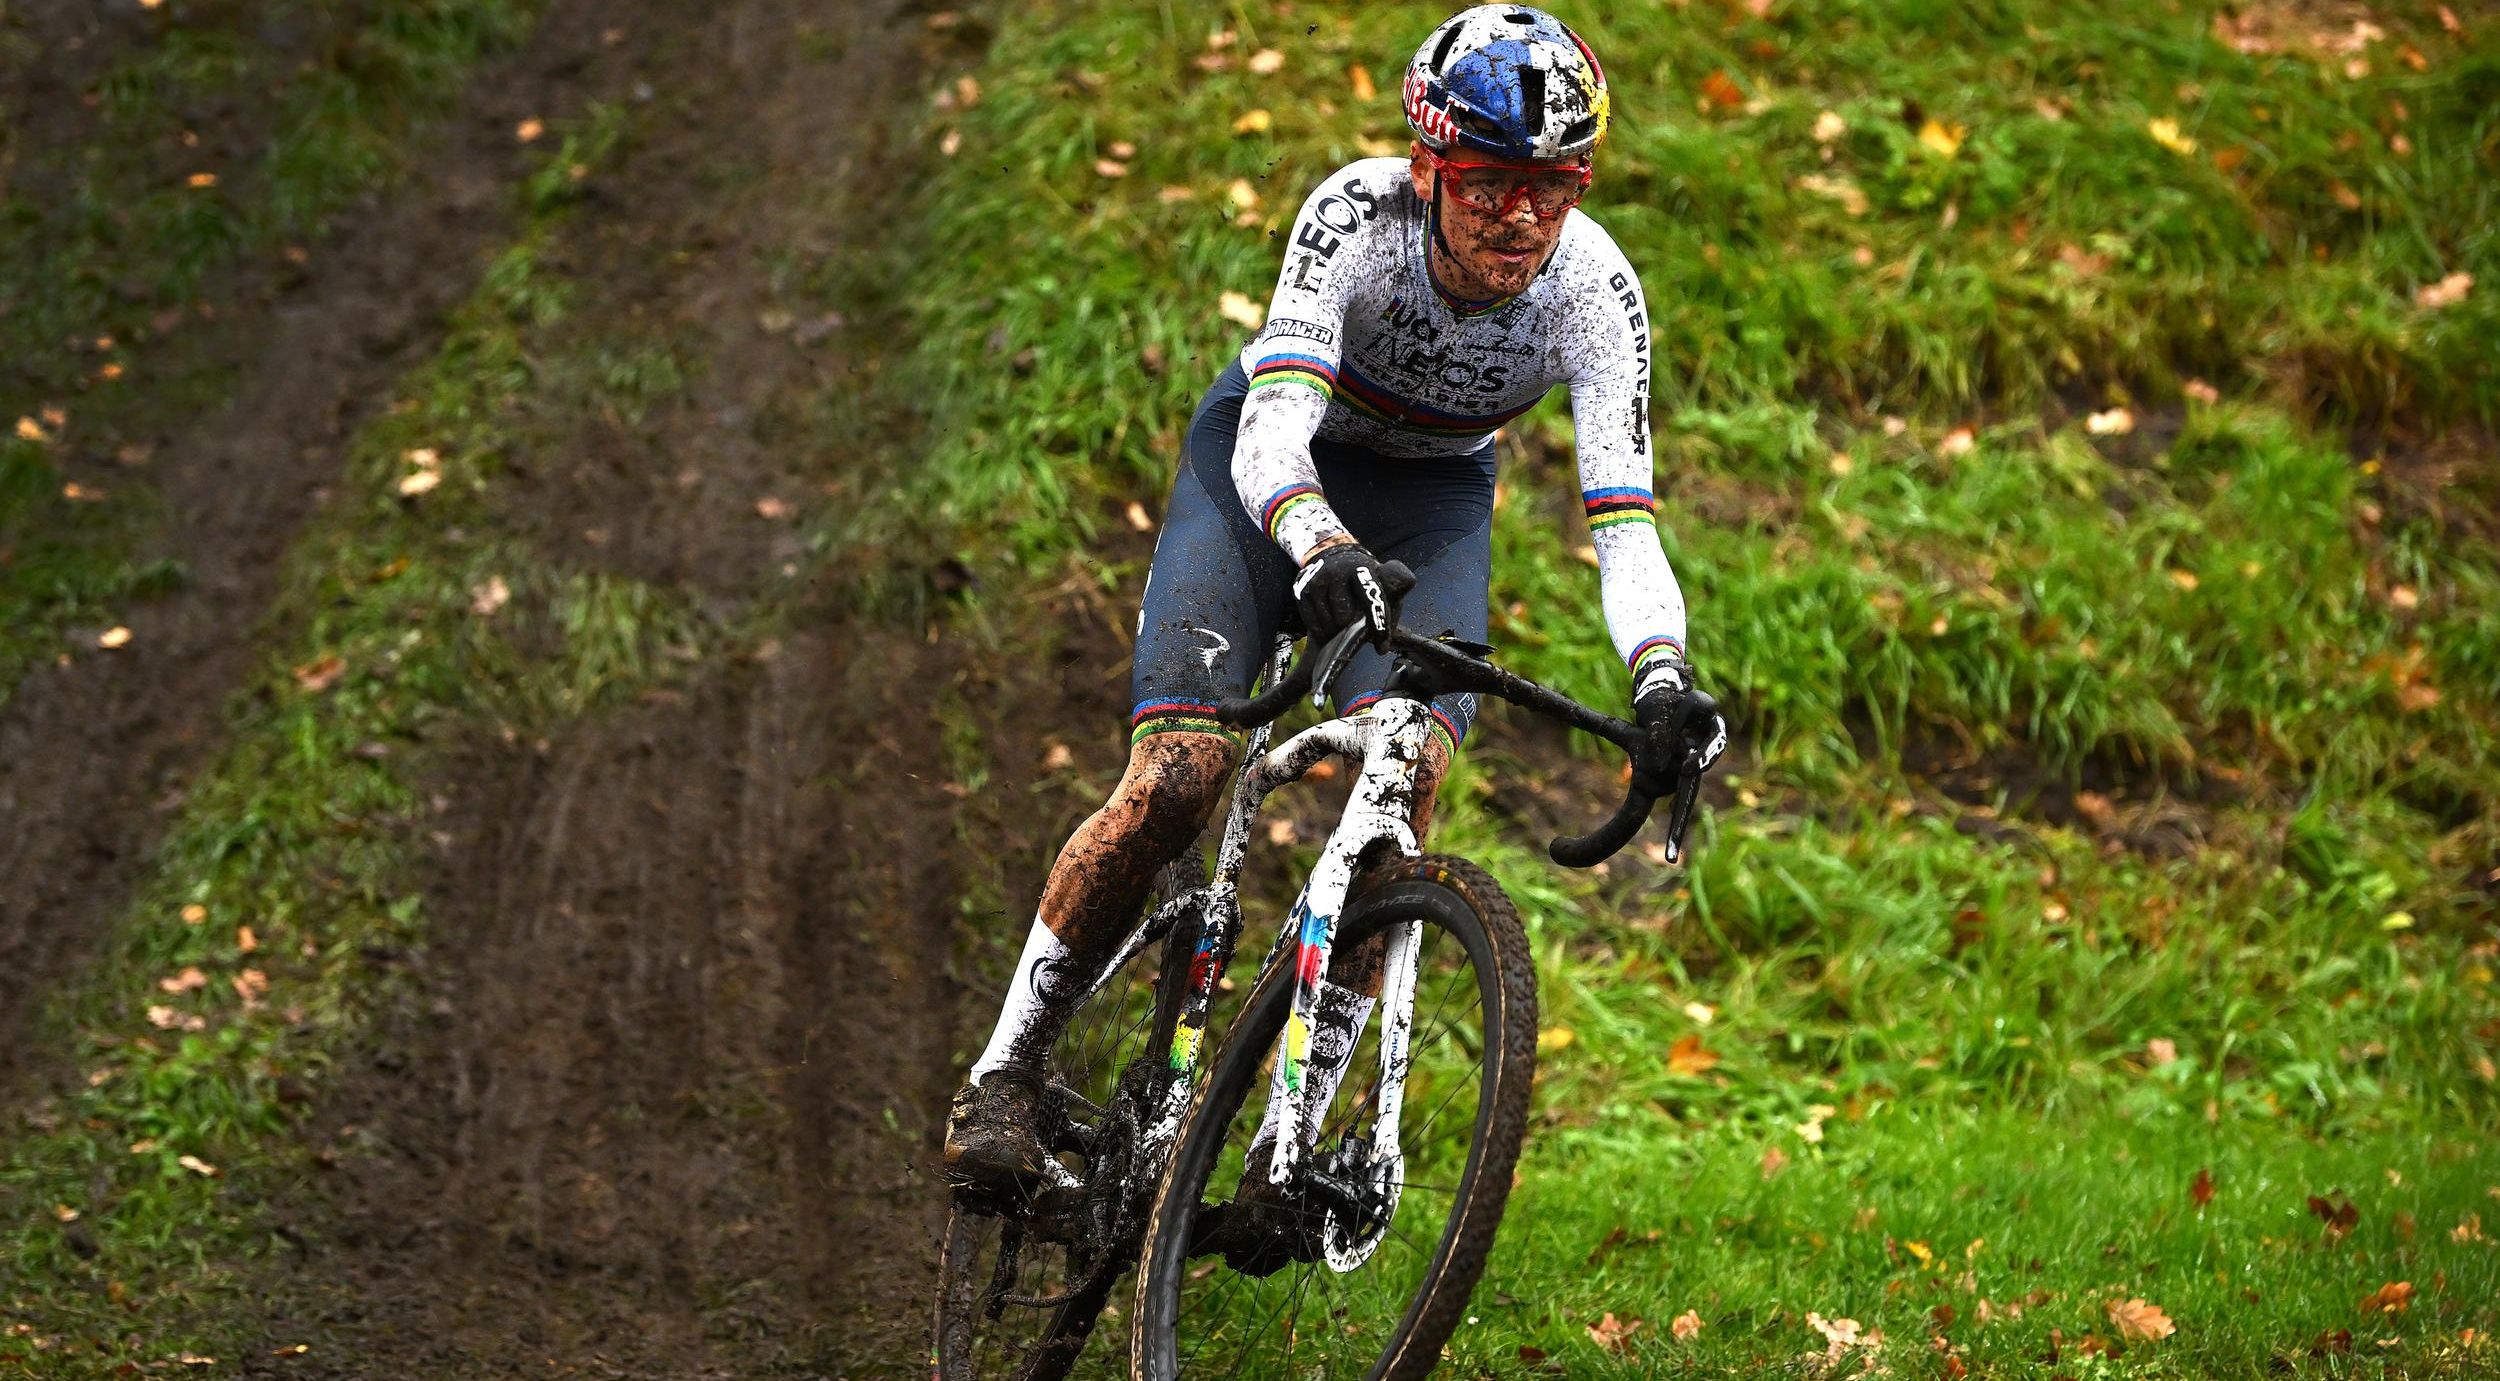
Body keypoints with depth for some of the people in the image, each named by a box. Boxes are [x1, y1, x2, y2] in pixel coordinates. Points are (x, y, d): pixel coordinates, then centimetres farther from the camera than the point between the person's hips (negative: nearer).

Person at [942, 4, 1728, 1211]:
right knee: (1174, 783, -18)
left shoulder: (1595, 289, -27)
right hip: (1280, 461, -2)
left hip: (1431, 496, 2)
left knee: (1398, 793, -22)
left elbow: (1622, 523, -34)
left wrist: (1662, 680, -52)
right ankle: (1006, 1071, 0)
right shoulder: (1355, 215, -32)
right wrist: (1317, 547, -64)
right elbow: (1273, 429, -43)